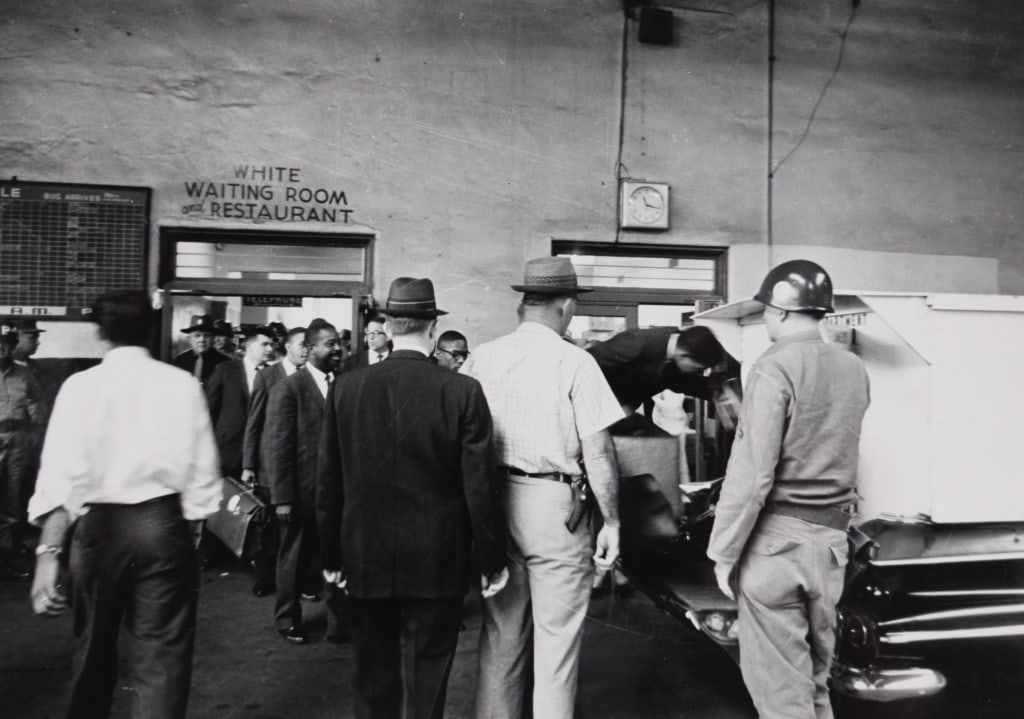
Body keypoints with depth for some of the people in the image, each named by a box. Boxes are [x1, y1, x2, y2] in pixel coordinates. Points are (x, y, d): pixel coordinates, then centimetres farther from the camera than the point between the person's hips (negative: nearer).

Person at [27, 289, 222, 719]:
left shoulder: (80, 385, -4)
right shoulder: (183, 385, -2)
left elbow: (63, 474, -11)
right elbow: (201, 470, -2)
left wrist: (48, 551, -12)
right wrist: (191, 532, 10)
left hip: (98, 524, 1)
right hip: (164, 522, 0)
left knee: (94, 647, 21)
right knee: (162, 652, 7)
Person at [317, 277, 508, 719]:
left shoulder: (346, 387, -5)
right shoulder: (462, 392, -13)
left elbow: (328, 481, 1)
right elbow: (480, 487, -11)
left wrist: (331, 554, 12)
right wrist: (492, 561, 1)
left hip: (365, 561, 3)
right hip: (436, 564, -2)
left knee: (374, 679, 19)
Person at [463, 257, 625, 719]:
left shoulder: (481, 358, 1)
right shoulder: (574, 362, -9)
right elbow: (597, 452, -10)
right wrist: (612, 521, -1)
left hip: (494, 501, 5)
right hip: (554, 506, -4)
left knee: (499, 635, 17)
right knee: (557, 639, 9)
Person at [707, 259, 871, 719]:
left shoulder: (774, 368, -16)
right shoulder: (854, 369, 5)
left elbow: (751, 473, -18)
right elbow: (838, 451, 12)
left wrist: (724, 552, -12)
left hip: (777, 537, -7)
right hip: (832, 536, 7)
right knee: (815, 677, 21)